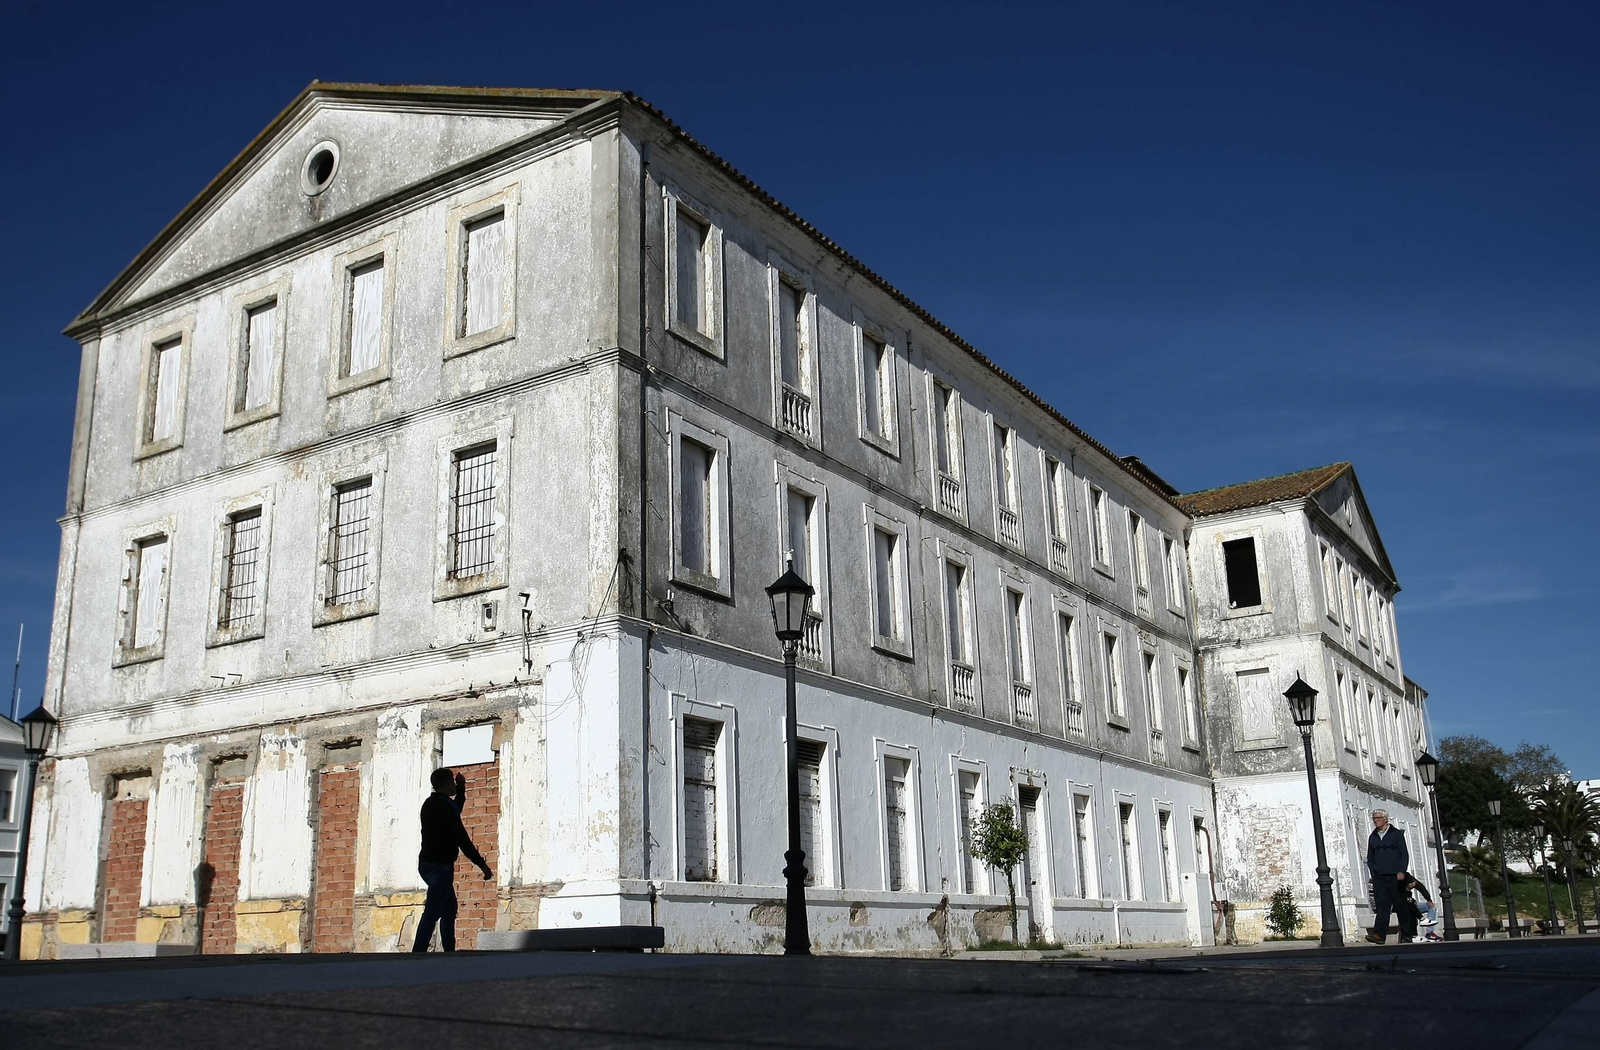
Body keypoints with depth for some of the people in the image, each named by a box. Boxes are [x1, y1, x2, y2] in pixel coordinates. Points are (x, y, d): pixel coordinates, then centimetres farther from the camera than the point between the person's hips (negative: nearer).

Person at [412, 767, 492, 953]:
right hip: (440, 866, -10)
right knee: (432, 912, -14)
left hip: (428, 863, 10)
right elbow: (461, 838, -18)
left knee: (449, 908, 19)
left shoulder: (430, 804, 11)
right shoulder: (444, 807, -17)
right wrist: (482, 864, -13)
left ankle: (449, 951, 22)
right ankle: (418, 953, -21)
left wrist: (461, 789, 25)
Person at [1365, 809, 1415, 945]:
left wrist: (1401, 871, -11)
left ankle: (1407, 935, 12)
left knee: (1401, 906, 2)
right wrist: (1373, 872, 4)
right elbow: (1370, 858, 18)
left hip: (1396, 877, -3)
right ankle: (1379, 935, -15)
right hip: (1379, 878, 3)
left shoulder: (1397, 834, 5)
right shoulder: (1372, 837, 15)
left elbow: (1404, 854, 0)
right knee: (1381, 906, -6)